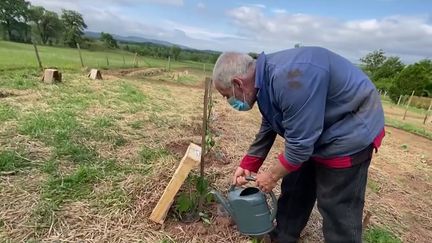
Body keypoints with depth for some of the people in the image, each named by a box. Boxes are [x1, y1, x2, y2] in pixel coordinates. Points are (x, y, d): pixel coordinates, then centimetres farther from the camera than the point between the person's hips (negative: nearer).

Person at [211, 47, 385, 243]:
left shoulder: (289, 78, -34)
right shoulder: (266, 77, -2)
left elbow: (300, 143, -28)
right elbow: (268, 128, 8)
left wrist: (272, 175, -12)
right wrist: (247, 165, 8)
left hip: (350, 133, -9)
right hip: (313, 132, 9)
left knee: (339, 209, 1)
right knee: (294, 191, 16)